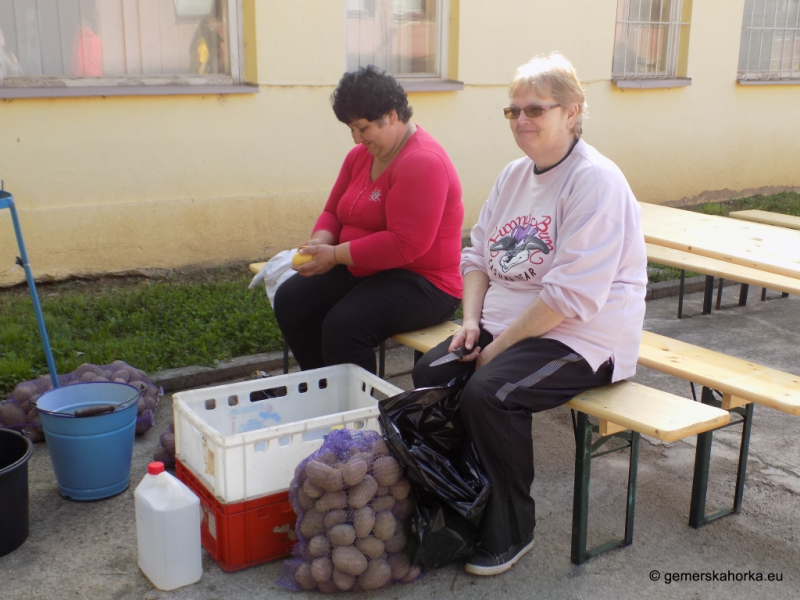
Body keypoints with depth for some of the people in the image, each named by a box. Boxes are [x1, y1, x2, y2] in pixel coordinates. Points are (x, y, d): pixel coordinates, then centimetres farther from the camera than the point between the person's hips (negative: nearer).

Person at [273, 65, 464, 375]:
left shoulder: (423, 162, -18)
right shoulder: (360, 155, 10)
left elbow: (406, 245, -26)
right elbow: (333, 212, 18)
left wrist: (335, 255, -21)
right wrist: (319, 243, -5)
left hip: (422, 282, -9)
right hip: (360, 272, 9)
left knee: (344, 326, -31)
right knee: (290, 299, -7)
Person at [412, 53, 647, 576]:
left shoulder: (595, 181, -17)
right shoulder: (516, 175, 11)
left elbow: (571, 294, -24)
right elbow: (479, 255, 14)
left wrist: (498, 346, -19)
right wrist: (472, 321, -3)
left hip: (582, 338, -8)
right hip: (506, 325, 8)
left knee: (489, 392, -29)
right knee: (430, 374, -10)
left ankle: (511, 531, -7)